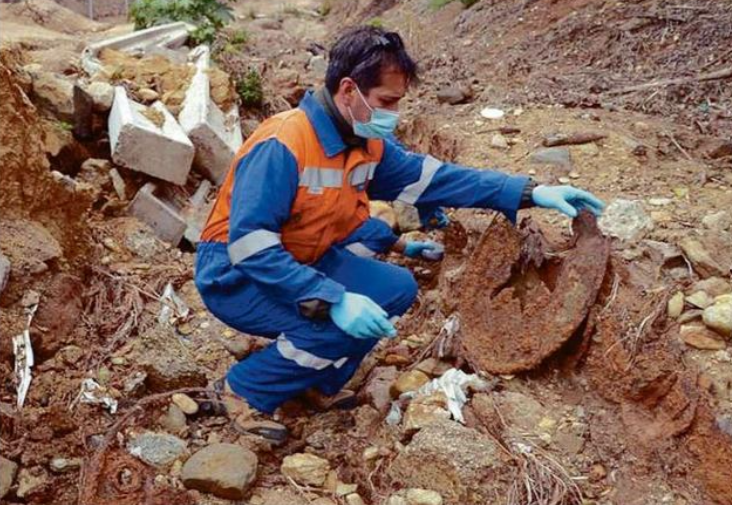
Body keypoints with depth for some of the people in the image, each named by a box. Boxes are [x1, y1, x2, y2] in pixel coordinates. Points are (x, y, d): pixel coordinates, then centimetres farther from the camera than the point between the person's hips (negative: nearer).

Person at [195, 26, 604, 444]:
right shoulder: (281, 146, -28)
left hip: (299, 263, 8)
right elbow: (249, 245, -32)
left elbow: (431, 177, 3)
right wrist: (334, 301, -38)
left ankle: (323, 383, 7)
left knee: (397, 289, -2)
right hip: (235, 277, -8)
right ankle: (242, 392, -7)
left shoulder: (368, 143, -3)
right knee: (342, 326, -28)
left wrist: (530, 193, -2)